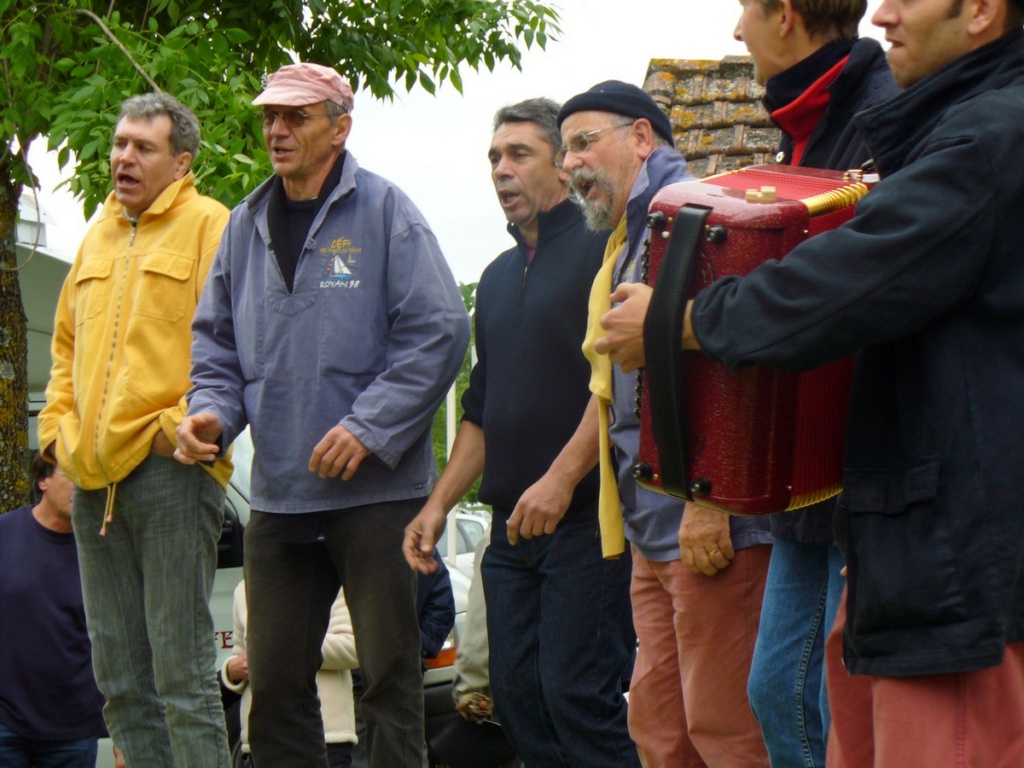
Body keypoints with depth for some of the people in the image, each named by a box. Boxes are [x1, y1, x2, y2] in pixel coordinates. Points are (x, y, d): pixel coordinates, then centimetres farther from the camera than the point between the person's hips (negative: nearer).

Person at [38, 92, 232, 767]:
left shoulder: (208, 226, -2)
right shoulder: (99, 237, 21)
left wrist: (185, 424, -15)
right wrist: (58, 425, 15)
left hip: (168, 470, -8)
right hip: (93, 481, 8)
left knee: (183, 673, -9)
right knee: (120, 680, 9)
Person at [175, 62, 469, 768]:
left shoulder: (384, 211, -5)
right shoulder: (247, 225, 12)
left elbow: (438, 332, -9)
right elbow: (216, 339, 19)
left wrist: (369, 427, -16)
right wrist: (212, 412, 0)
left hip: (376, 491, -5)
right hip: (278, 495, 5)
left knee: (390, 675, 1)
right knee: (275, 679, 8)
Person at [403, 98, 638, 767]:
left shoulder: (599, 252, -5)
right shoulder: (499, 277, 21)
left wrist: (561, 479, -21)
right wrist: (440, 504, 17)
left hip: (586, 518, -8)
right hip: (513, 528, 8)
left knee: (577, 694, -12)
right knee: (516, 693, 4)